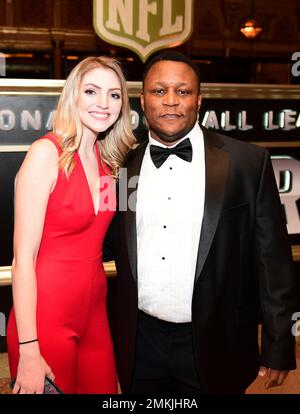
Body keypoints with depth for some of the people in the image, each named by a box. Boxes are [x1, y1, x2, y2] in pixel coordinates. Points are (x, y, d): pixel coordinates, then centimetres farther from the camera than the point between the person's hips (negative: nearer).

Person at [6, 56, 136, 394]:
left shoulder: (108, 159, 6)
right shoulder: (47, 153, -14)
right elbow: (23, 257, -17)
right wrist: (28, 350, -19)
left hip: (94, 309, 7)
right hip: (46, 317, -6)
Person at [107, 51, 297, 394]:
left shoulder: (248, 162, -7)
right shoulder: (124, 167, 2)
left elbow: (272, 259, -5)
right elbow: (118, 258, 8)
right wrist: (110, 336, 11)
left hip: (215, 345, -2)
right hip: (139, 343, 3)